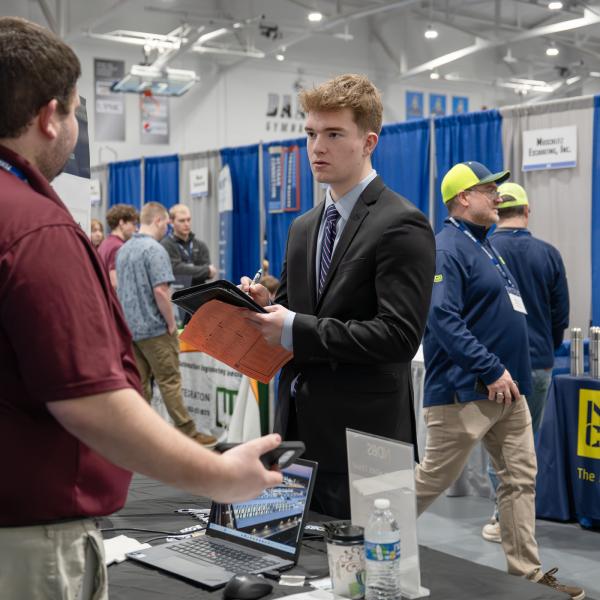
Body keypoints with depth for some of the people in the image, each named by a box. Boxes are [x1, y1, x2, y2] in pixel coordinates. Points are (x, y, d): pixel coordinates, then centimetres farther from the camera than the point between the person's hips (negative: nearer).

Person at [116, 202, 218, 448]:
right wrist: (172, 323, -12)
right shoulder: (155, 249, -15)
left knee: (139, 382, 9)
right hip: (154, 327, -8)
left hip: (130, 327, 8)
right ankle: (188, 433, -1)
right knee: (170, 381, -4)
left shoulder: (124, 250, 12)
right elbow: (160, 291, -22)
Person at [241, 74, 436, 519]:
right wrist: (267, 305, -1)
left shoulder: (402, 225, -11)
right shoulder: (304, 227, 15)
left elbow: (400, 335, -20)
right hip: (299, 428, 7)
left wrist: (295, 330, -21)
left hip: (361, 436, -7)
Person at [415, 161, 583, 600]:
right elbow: (442, 319, -25)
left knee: (521, 478, 9)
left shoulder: (483, 245, 16)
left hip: (507, 387, 10)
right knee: (434, 477, 0)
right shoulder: (449, 248, -14)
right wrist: (492, 370, -24)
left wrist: (509, 372, 16)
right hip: (465, 391, -9)